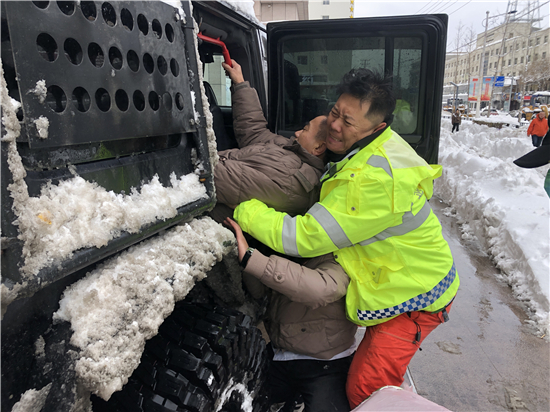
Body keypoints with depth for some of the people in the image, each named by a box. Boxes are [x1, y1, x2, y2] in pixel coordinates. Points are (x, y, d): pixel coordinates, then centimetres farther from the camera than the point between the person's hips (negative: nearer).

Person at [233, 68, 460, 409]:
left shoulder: (374, 180, -35)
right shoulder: (377, 149, -2)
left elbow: (305, 238, -32)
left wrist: (242, 208, -23)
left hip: (415, 294, -9)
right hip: (400, 280, 9)